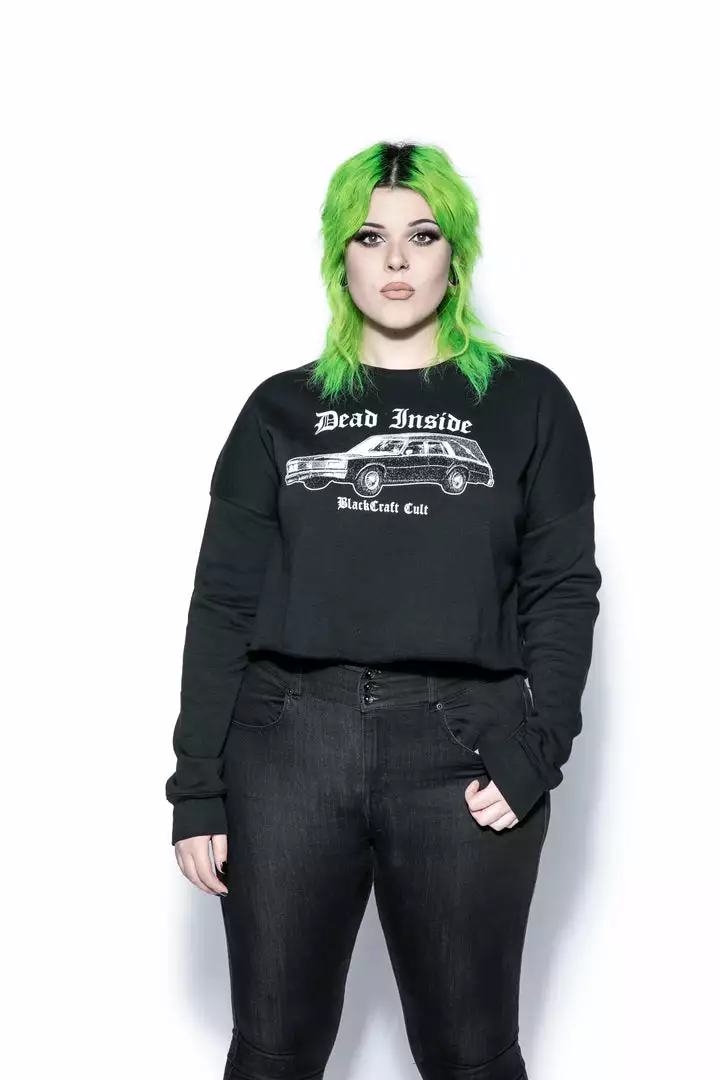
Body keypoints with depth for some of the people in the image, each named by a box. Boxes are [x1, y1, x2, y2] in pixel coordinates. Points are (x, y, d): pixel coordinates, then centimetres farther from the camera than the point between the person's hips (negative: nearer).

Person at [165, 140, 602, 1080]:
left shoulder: (528, 403, 8)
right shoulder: (282, 408, 11)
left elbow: (563, 592, 3)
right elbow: (223, 602, 7)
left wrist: (533, 754, -11)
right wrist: (198, 789, 1)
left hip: (463, 754, -1)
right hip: (289, 748, 1)